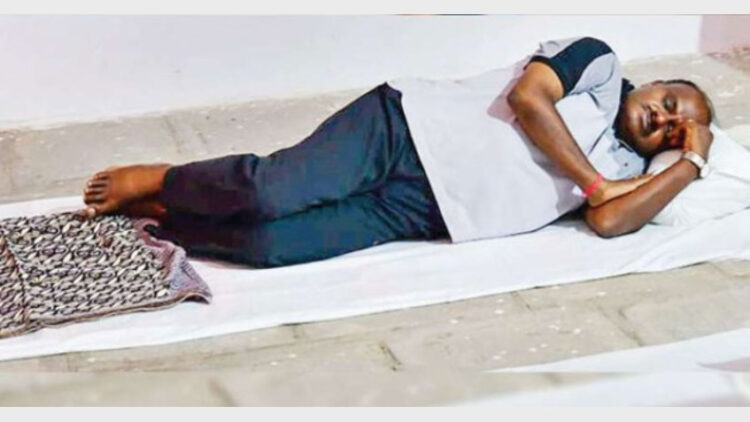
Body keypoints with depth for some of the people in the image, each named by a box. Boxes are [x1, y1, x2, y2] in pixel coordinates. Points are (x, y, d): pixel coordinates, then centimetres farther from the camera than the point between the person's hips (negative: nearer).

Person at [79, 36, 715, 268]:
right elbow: (526, 96, -8)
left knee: (269, 244, -22)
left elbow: (610, 222, -4)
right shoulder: (600, 62, 9)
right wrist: (593, 181, -5)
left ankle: (151, 213, 0)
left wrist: (693, 161, 1)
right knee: (271, 193, -25)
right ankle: (154, 179, 3)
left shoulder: (626, 169, 17)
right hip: (403, 124, -2)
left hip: (417, 215, 3)